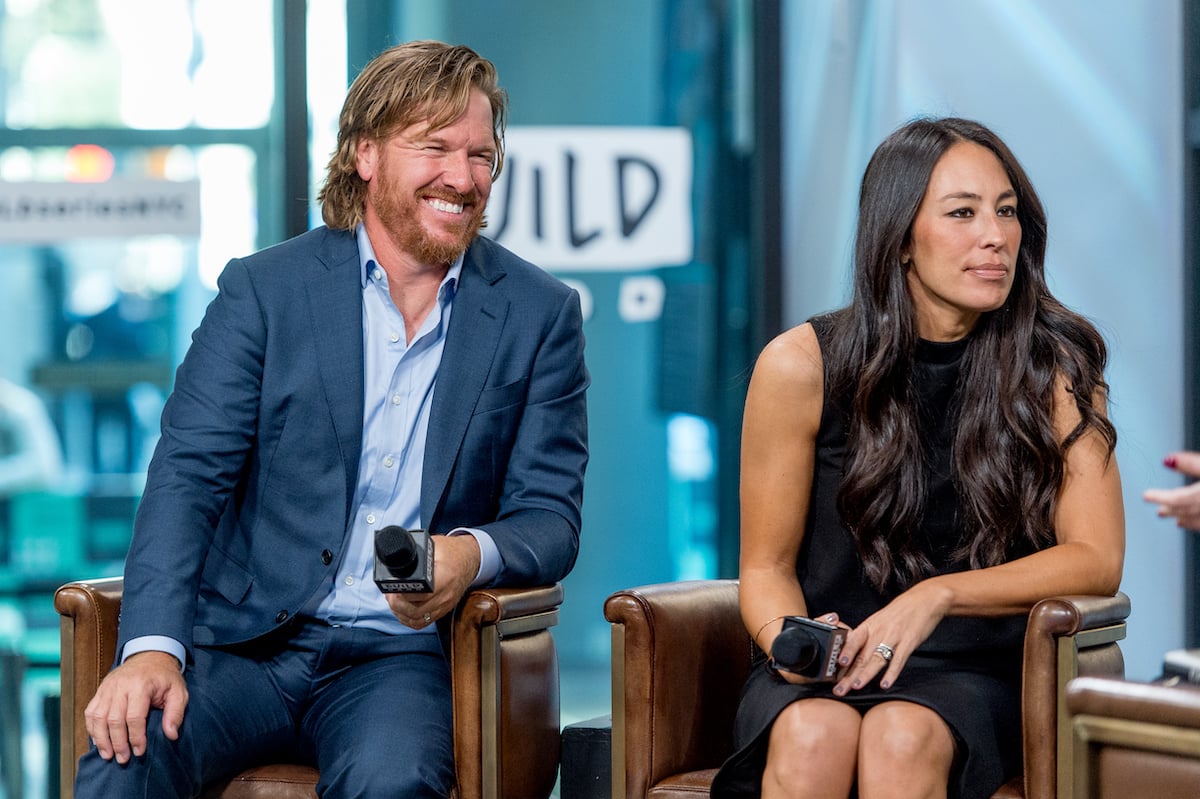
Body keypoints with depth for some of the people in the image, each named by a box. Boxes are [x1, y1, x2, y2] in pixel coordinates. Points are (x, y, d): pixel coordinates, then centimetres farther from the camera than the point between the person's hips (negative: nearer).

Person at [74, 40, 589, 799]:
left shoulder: (541, 315, 6)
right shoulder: (264, 288, 4)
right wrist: (152, 645, -19)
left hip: (400, 655, 0)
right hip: (243, 642, 0)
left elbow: (550, 516, 4)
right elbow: (188, 473, -3)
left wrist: (474, 552, -21)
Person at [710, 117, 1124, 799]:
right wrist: (786, 641, -18)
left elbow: (1096, 558, -6)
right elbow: (766, 565, 5)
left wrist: (939, 595, -19)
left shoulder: (1054, 367, 0)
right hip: (828, 670, 0)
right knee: (812, 737, -35)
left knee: (901, 738, -34)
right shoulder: (804, 366, -1)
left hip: (973, 672, 0)